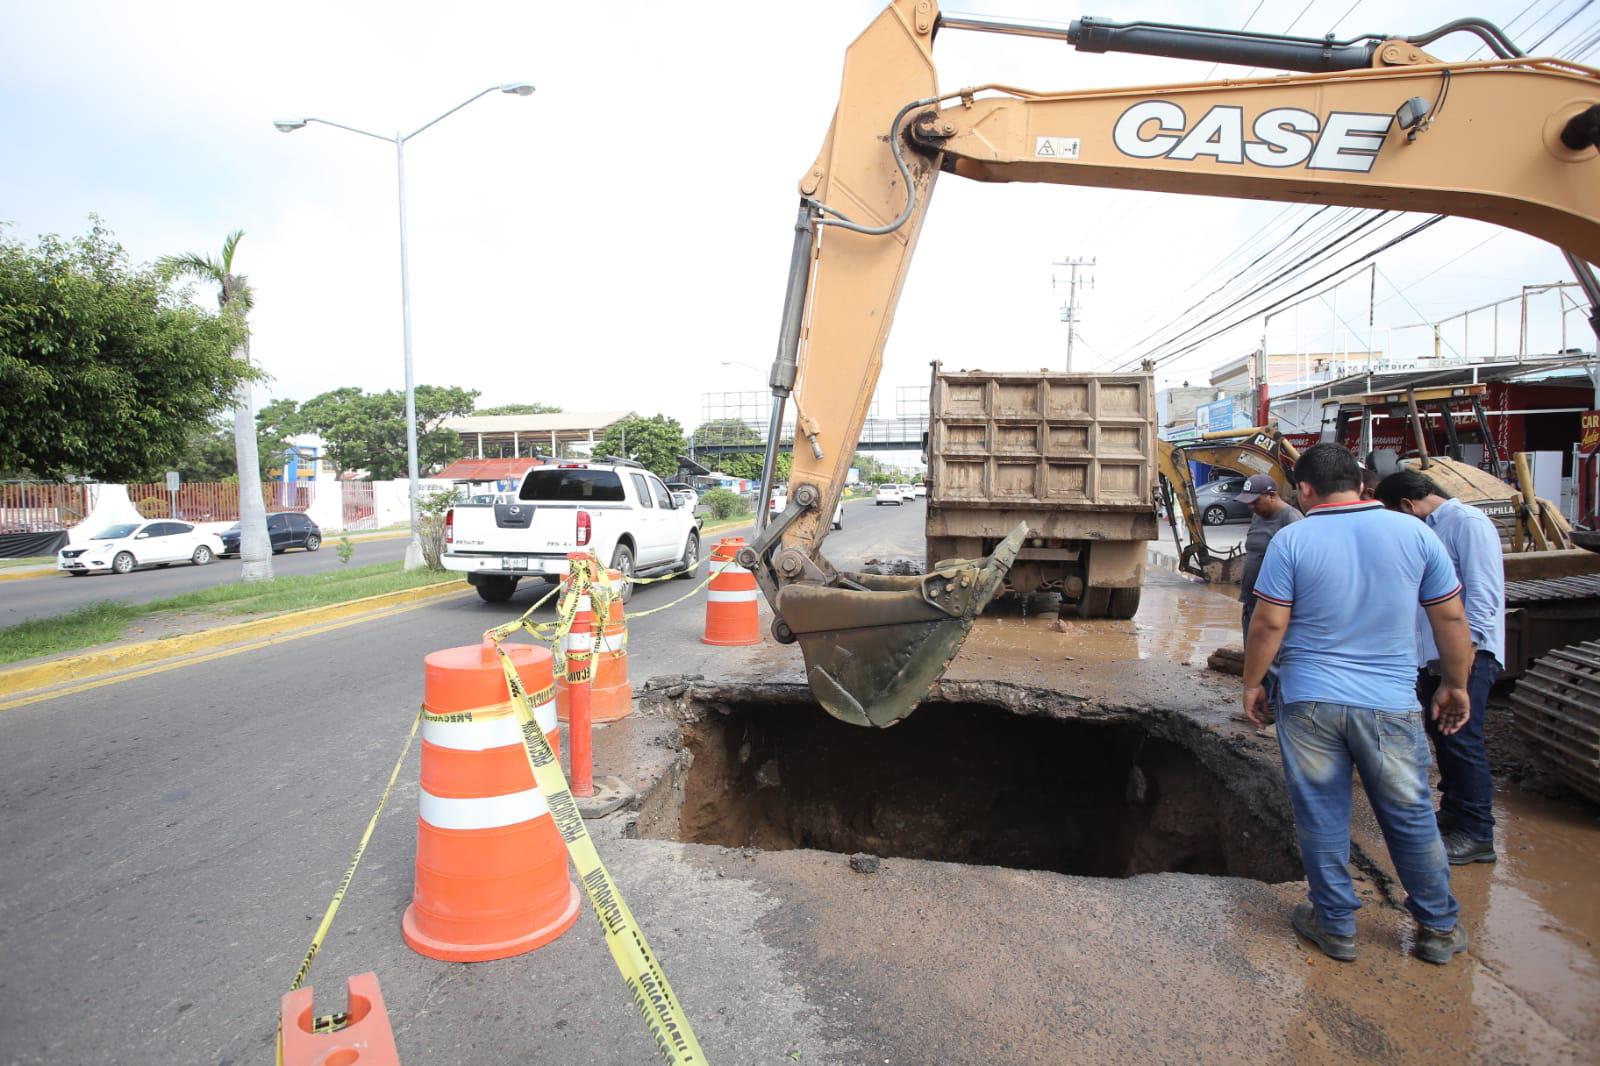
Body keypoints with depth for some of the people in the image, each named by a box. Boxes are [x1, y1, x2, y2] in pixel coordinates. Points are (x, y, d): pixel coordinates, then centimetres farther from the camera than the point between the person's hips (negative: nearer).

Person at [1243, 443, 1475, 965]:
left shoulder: (1291, 540, -8)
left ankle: (1336, 925, 23)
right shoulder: (1414, 533, -1)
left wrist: (1251, 683, 3)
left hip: (1309, 702, -2)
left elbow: (1269, 624, -9)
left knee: (1321, 818, 10)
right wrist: (1455, 684, 16)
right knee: (1411, 817, 17)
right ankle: (1439, 928, 31)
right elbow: (1451, 617, 4)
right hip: (1391, 703, 2)